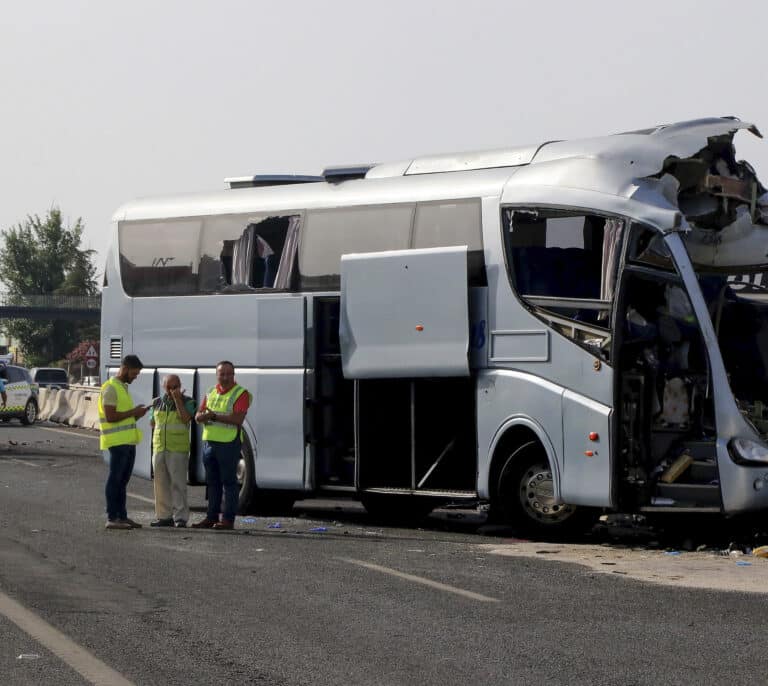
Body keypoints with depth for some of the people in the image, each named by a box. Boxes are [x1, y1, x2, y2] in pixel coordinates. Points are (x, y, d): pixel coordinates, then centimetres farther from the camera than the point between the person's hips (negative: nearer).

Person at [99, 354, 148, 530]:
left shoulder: (124, 388, 19)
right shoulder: (111, 388, -12)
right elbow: (111, 416, -20)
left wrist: (137, 414, 7)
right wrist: (133, 412, -15)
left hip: (129, 441, 9)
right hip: (117, 441, -9)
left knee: (123, 481, 11)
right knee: (115, 479, -7)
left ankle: (122, 516, 15)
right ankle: (112, 518, -5)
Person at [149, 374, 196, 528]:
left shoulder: (187, 402, 1)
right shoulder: (157, 403, 14)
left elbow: (185, 418, -16)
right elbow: (152, 423, 23)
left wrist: (177, 399, -15)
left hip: (178, 449, -5)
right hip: (158, 448, 5)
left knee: (178, 483, -8)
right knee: (161, 484, 7)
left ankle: (180, 517, -7)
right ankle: (164, 516, 13)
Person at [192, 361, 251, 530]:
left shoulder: (240, 393, -5)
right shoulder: (211, 393, 16)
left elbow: (238, 419, -18)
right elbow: (198, 417, 13)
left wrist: (214, 416, -17)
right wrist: (203, 416, -12)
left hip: (228, 444, -7)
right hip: (209, 442, 7)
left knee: (229, 481, -3)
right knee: (213, 482, 11)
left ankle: (228, 519, -2)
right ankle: (212, 517, 17)